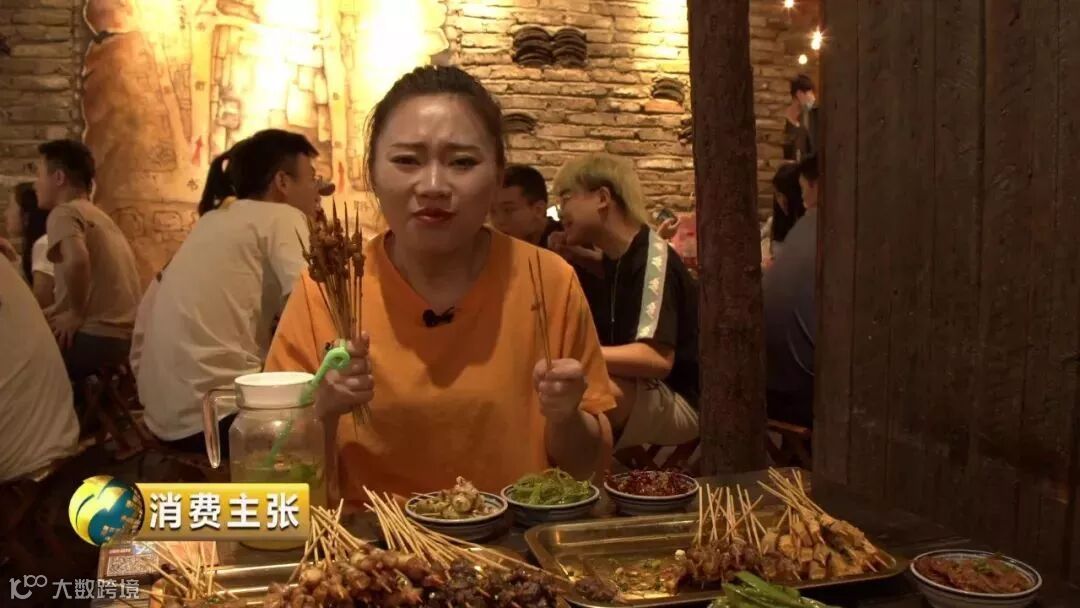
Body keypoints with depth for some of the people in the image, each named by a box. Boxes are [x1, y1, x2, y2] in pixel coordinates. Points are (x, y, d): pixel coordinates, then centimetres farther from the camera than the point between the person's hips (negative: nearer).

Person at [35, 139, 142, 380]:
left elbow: (77, 261, -27)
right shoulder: (100, 216, 21)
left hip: (98, 336, -9)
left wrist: (76, 314, -14)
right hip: (126, 334, 9)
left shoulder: (64, 213, -7)